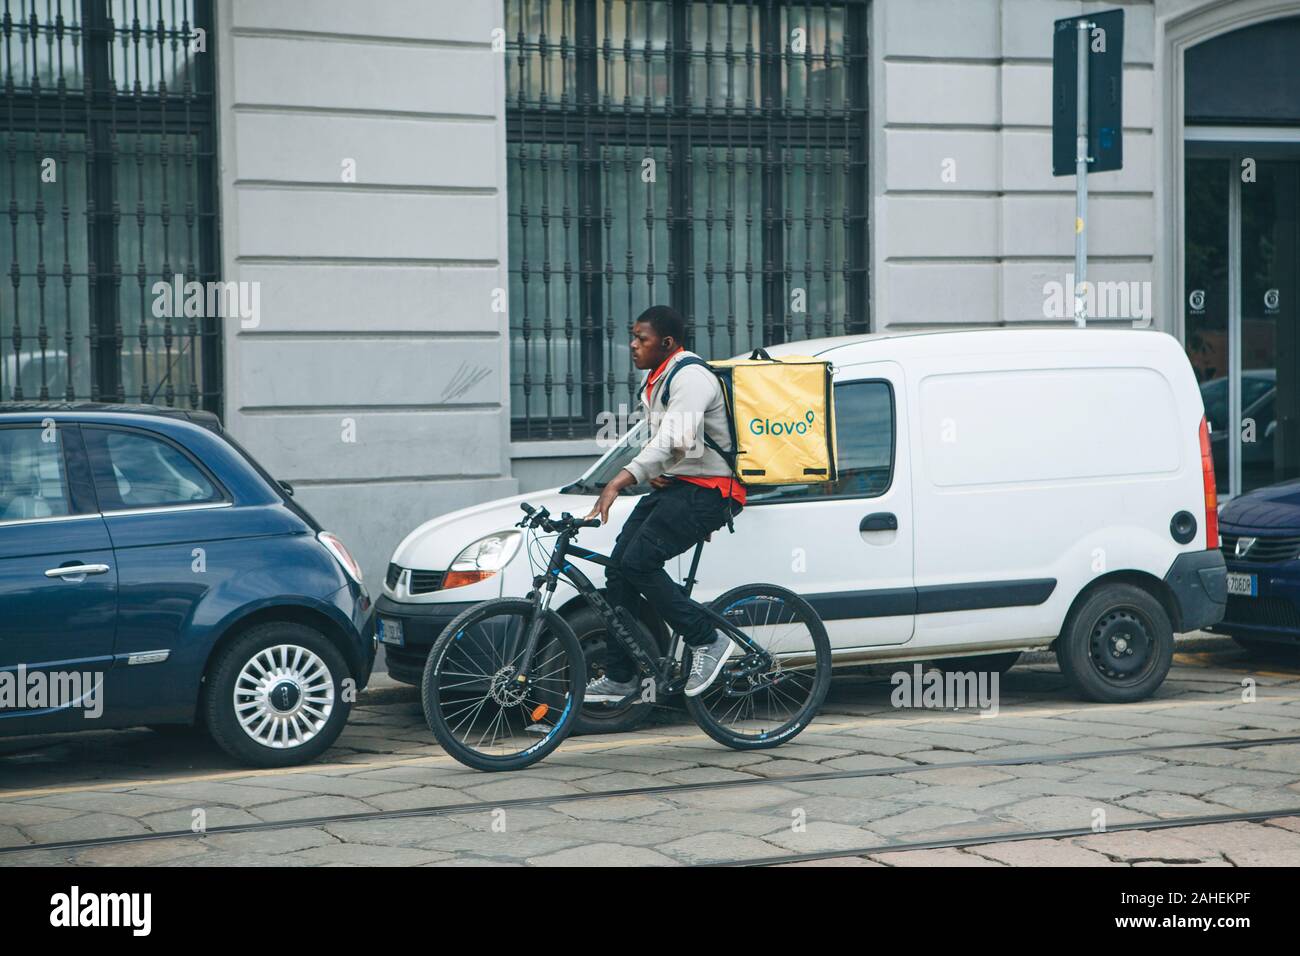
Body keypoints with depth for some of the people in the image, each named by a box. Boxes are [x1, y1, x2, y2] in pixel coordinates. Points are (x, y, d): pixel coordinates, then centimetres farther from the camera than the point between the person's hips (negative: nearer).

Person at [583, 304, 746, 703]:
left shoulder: (690, 377, -16)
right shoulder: (658, 379, 17)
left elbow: (675, 439, -30)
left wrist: (620, 481, -39)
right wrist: (650, 471, -1)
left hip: (707, 490, -10)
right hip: (673, 486, 10)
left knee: (638, 563, -22)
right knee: (618, 567, -1)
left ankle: (708, 640, -10)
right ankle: (618, 677, 4)